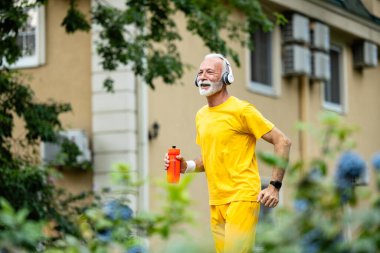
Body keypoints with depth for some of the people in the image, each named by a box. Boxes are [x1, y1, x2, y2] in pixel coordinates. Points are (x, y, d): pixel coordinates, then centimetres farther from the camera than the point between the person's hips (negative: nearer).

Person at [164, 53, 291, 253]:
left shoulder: (241, 110, -8)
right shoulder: (201, 115, 14)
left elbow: (282, 142, -7)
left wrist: (274, 186, -13)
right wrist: (187, 166, 5)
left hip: (241, 198, -7)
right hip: (216, 202, 7)